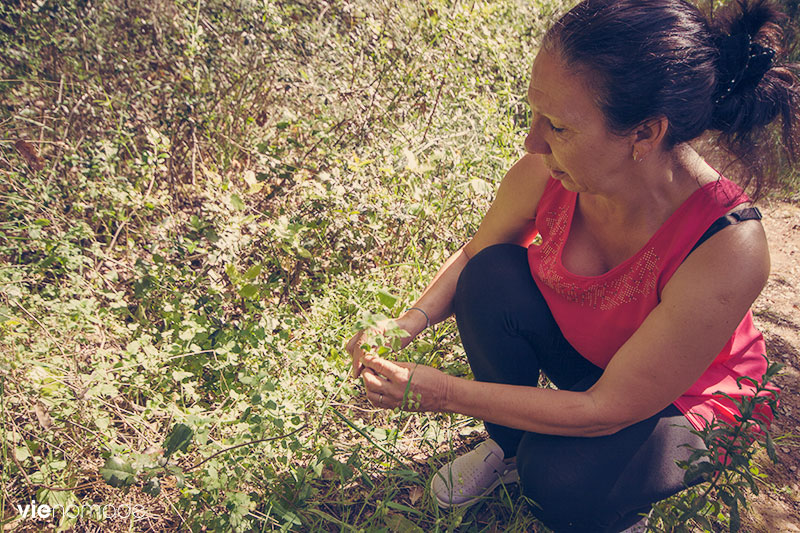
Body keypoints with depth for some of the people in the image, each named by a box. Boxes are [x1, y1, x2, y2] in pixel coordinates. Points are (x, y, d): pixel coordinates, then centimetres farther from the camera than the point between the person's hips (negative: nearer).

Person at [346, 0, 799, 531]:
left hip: (669, 393, -3)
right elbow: (474, 255, -4)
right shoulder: (547, 173, -27)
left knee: (560, 482, -30)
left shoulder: (727, 249, -39)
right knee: (492, 278, -24)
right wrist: (410, 322, -20)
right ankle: (509, 447, 1)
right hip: (571, 341, 4)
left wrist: (444, 394, -30)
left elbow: (607, 411, -31)